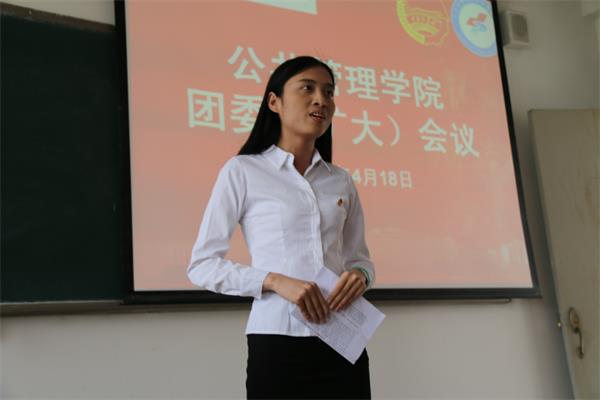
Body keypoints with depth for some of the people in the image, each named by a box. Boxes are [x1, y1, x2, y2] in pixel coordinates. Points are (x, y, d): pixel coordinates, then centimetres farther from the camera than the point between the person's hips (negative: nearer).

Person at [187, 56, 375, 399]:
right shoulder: (242, 171, -2)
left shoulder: (341, 180, 10)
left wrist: (360, 276, -8)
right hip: (277, 345, -4)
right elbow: (202, 264, -4)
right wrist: (275, 281, -18)